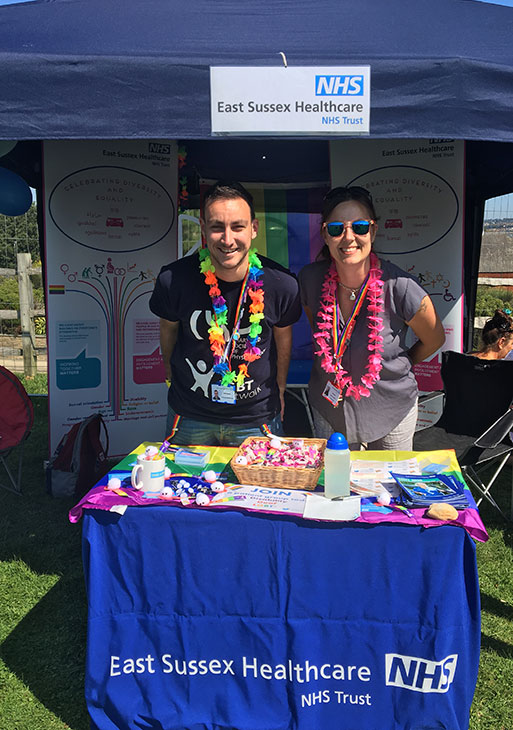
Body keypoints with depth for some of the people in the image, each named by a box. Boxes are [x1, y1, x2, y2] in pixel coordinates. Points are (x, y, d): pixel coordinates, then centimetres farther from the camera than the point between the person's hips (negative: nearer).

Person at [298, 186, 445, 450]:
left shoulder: (400, 288, -25)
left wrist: (395, 367, 7)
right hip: (329, 410, 2)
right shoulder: (310, 278, -15)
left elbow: (434, 339, -6)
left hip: (391, 409, -2)